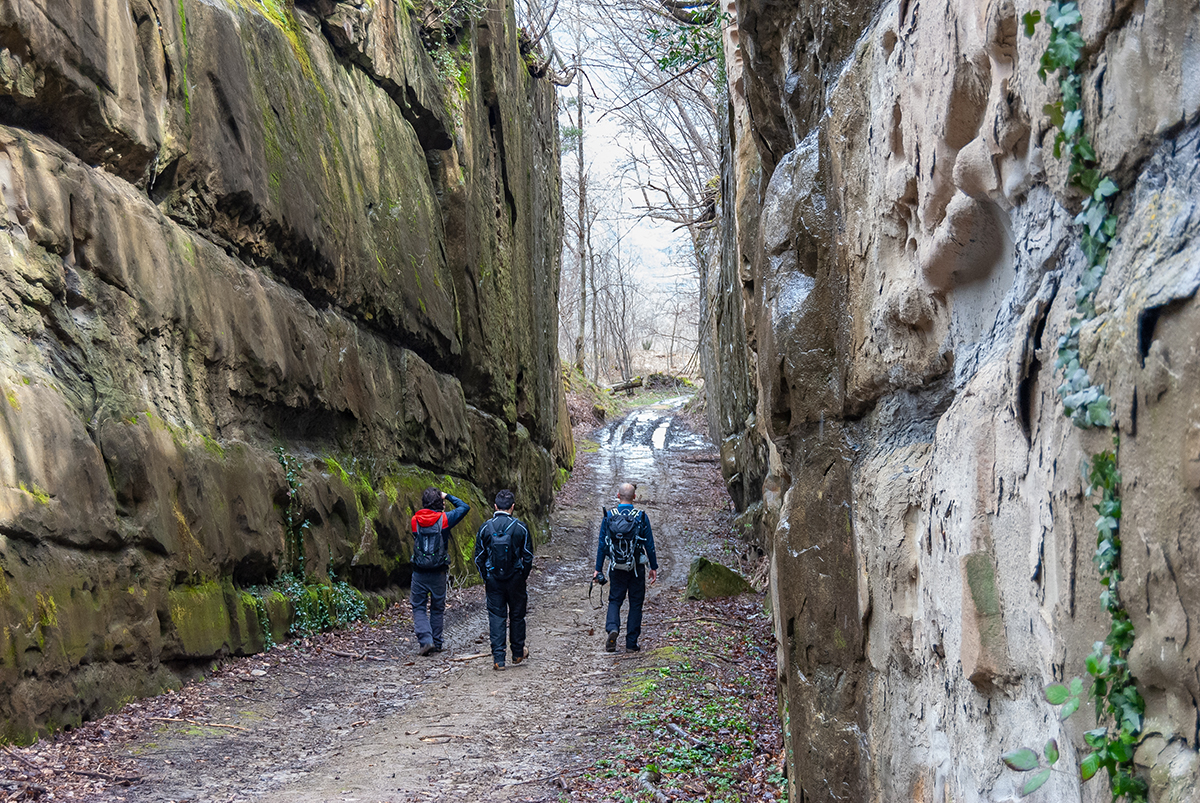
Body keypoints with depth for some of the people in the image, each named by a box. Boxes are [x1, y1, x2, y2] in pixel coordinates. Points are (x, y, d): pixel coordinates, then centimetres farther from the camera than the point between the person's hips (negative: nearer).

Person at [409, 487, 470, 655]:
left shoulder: (415, 520, -2)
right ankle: (436, 643, 19)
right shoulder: (444, 519, -8)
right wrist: (447, 496, 12)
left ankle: (426, 640, -8)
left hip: (419, 573, 1)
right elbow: (464, 507, 3)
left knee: (419, 607, 8)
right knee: (437, 608, 13)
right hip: (438, 573, 0)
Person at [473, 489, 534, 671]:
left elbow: (479, 557, 1)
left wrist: (485, 578, 12)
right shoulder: (520, 528, -6)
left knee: (496, 617, 4)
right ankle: (518, 653, 27)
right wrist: (523, 577, 11)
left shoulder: (485, 528, -3)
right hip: (515, 579, 0)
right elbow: (528, 556, -2)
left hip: (493, 580, 1)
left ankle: (498, 659, -1)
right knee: (517, 615, 14)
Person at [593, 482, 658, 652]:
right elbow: (649, 544, -4)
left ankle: (612, 628, -13)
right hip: (637, 568, -1)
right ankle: (631, 642, 9)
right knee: (635, 603, 9)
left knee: (615, 600, 13)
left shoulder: (608, 516, -4)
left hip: (617, 568, 1)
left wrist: (598, 569, 6)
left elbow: (602, 544, -1)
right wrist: (653, 567, 6)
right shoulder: (641, 517, -7)